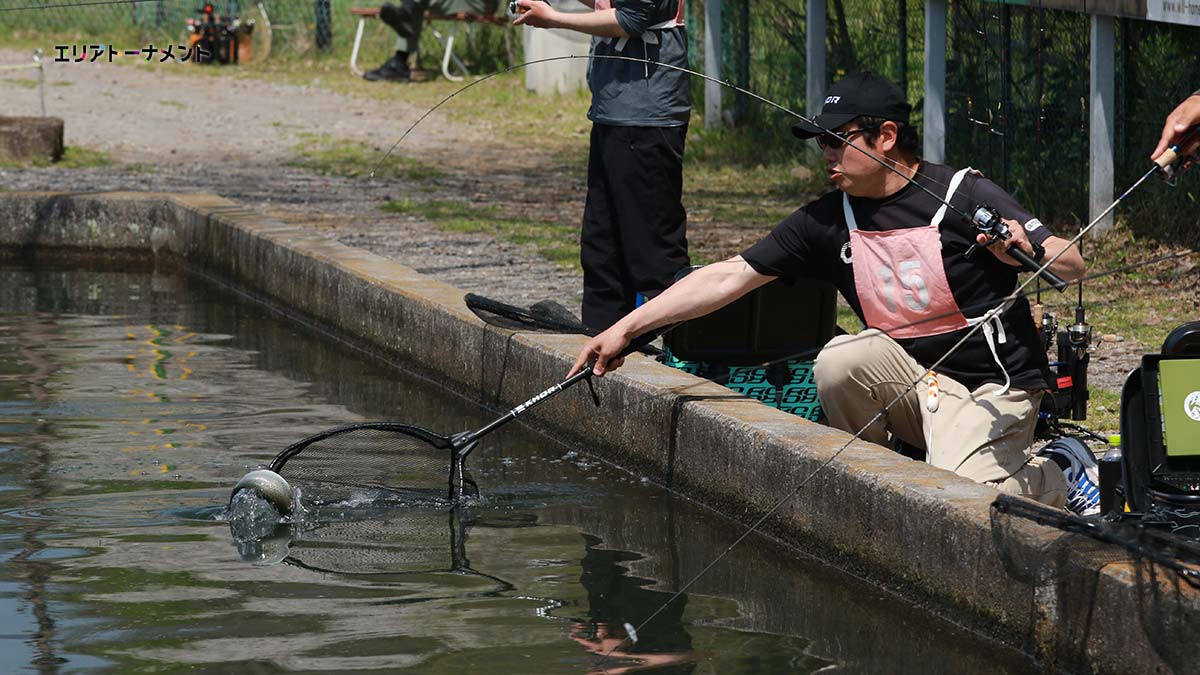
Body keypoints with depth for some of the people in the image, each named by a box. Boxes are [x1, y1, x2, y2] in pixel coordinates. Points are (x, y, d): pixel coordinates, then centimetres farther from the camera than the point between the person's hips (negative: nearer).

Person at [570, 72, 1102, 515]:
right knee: (839, 361, -24)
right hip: (916, 383, 5)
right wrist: (625, 329, -5)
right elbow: (728, 277, 0)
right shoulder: (828, 221, 1)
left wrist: (1023, 252, -37)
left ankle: (1058, 477, 4)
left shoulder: (964, 196, -13)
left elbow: (1073, 265, -14)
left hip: (996, 386, -5)